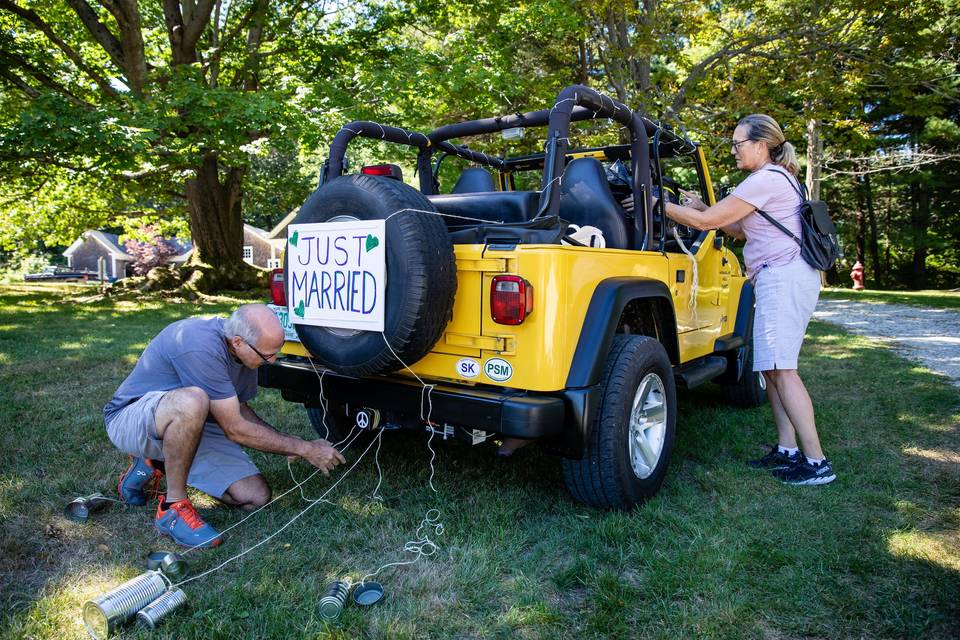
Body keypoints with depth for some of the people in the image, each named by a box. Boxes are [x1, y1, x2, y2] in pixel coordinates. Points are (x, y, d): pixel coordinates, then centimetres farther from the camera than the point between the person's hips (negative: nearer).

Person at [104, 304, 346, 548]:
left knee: (256, 496, -6)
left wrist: (290, 444, -2)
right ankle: (173, 507, -20)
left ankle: (155, 464, 13)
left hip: (189, 427, 8)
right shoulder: (202, 347, -32)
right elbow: (235, 429, -27)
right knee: (192, 401, -41)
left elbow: (239, 409, 10)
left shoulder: (244, 349, -6)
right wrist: (304, 448, -20)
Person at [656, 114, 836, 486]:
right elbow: (739, 230, 23)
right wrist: (703, 206, 15)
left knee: (781, 370, -11)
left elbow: (706, 222, -16)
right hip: (782, 278, 11)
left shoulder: (766, 179, -13)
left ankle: (817, 463, -6)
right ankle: (787, 451, 16)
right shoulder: (777, 178, 20)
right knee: (772, 368, 10)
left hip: (784, 277, -11)